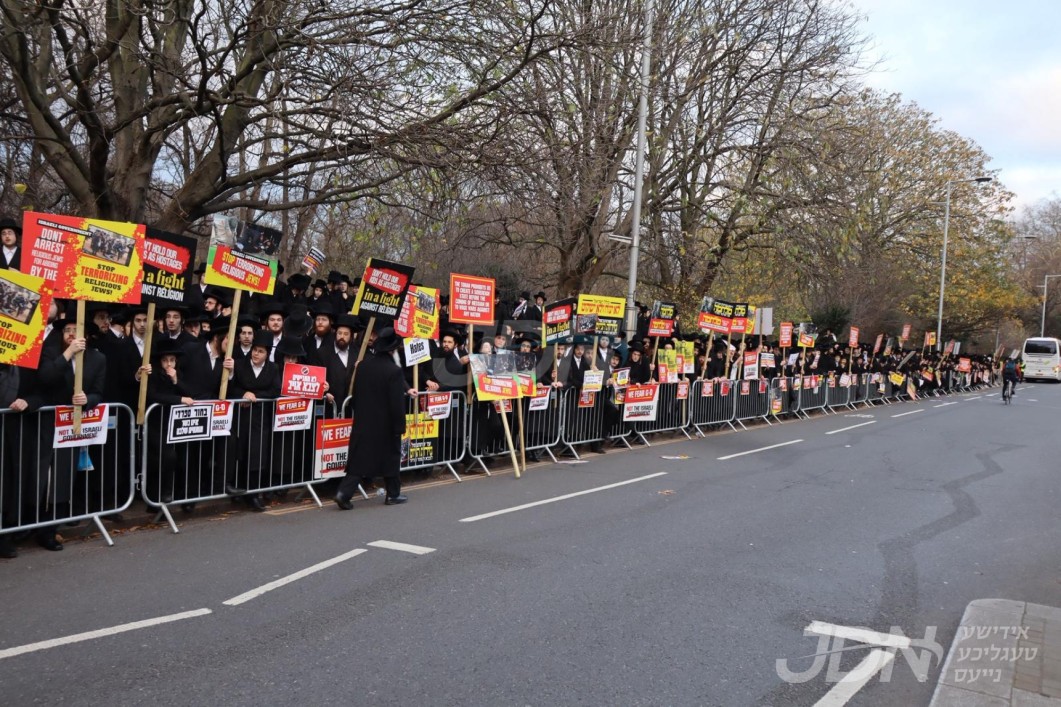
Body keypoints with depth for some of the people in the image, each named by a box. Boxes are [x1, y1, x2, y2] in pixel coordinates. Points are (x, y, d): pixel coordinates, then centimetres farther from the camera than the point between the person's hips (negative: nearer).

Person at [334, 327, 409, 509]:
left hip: (363, 421, 5)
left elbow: (356, 393, 10)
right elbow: (397, 403, -16)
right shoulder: (394, 371, -17)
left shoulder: (363, 365, 2)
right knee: (391, 456, 11)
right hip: (385, 423, -5)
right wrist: (400, 426, -9)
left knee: (359, 458, 6)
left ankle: (344, 492, -7)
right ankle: (393, 494, 21)